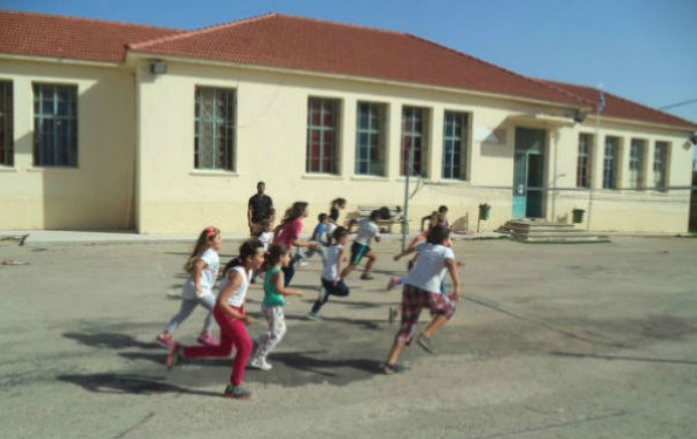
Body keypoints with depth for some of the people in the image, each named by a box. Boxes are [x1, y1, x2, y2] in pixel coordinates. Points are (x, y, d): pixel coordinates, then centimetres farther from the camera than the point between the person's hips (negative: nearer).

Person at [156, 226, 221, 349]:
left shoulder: (209, 253, 18)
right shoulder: (211, 254, -13)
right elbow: (198, 265, -30)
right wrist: (197, 284, -25)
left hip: (190, 288, 10)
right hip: (199, 289, -10)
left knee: (183, 313, 15)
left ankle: (165, 335, 16)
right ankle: (205, 335, 8)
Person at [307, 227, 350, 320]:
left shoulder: (330, 247, 14)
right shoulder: (341, 248, -8)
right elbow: (338, 263, -19)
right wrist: (337, 277, -24)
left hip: (325, 276, 8)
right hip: (333, 277, -8)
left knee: (324, 296, 19)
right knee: (345, 291, 7)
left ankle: (312, 313, 17)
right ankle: (327, 290, -11)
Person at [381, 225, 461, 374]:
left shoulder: (425, 246, 19)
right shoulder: (445, 250, 3)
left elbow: (411, 248, 42)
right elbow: (451, 264, -19)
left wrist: (402, 254, 64)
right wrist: (457, 286, -31)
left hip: (409, 287, 5)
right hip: (428, 291, -5)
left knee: (407, 325, 16)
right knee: (447, 310, 24)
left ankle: (390, 362, 8)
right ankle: (425, 336, 7)